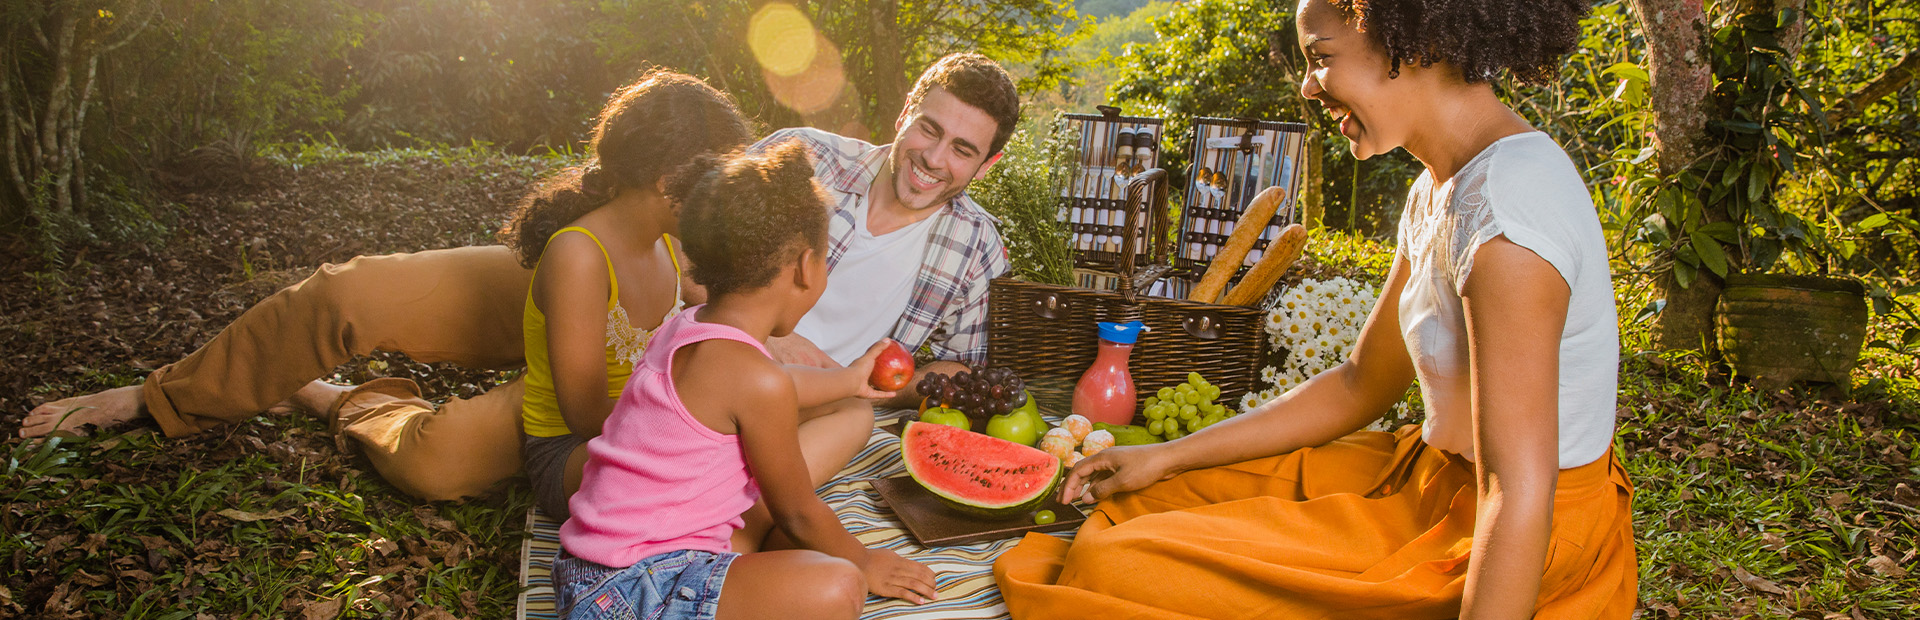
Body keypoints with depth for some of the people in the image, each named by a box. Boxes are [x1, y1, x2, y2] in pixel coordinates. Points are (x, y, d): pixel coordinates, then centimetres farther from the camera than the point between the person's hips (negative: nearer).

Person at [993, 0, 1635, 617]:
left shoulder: (1503, 204, -27)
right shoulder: (1443, 187, 4)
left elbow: (1519, 493, -28)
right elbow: (1361, 385, 10)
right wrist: (1166, 456, 8)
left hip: (1506, 555, -9)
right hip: (1439, 479, 9)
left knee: (1115, 567, -7)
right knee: (1150, 502, 15)